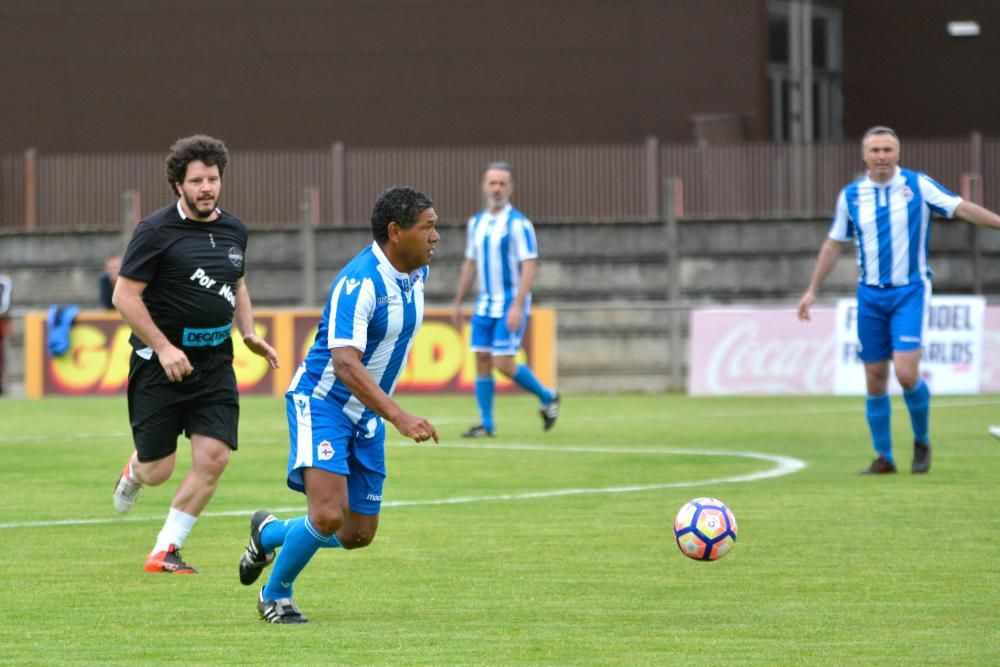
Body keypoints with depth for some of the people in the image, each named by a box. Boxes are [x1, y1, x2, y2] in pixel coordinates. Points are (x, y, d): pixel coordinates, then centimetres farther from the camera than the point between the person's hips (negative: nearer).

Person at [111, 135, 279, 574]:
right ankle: (133, 473, 39)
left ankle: (165, 552, 2)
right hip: (160, 363, -5)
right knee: (158, 471, -1)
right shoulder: (156, 231, -11)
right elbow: (125, 296, -12)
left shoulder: (234, 230, 8)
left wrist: (248, 332, 8)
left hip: (214, 363, 5)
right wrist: (164, 348, -19)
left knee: (213, 458, -10)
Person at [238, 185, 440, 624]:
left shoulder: (416, 273, 2)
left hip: (366, 418, 8)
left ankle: (269, 534, 35)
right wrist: (399, 417, -44)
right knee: (327, 515, -22)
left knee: (358, 535, 8)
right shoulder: (359, 282, -25)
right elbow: (345, 363, -35)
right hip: (321, 403, -8)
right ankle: (275, 595, 4)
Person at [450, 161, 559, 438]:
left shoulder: (518, 223, -12)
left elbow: (529, 267, -16)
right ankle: (486, 424, 6)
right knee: (482, 361, 1)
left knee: (503, 363, -12)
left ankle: (546, 397, 10)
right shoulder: (476, 222, 10)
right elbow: (470, 264, 18)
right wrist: (457, 303, 16)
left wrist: (517, 307, -24)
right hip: (485, 304, 6)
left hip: (510, 305, -6)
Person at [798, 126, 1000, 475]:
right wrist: (812, 290, 16)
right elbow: (834, 244, 15)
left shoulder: (918, 185, -3)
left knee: (906, 373, -15)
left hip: (910, 291, -3)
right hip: (871, 295, 3)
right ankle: (883, 457, 15)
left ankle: (922, 440, 10)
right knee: (875, 378, 3)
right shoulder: (851, 195, 5)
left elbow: (962, 208, -6)